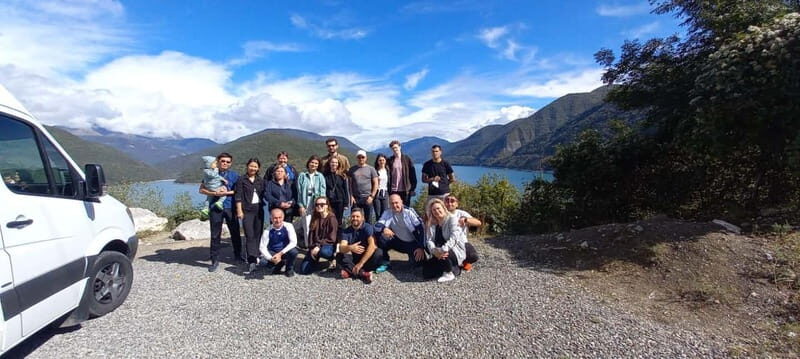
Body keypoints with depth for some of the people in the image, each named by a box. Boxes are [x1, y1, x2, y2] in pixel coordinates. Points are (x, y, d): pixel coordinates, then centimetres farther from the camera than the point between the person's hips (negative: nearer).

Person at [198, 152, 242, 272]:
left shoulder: (234, 175, 7)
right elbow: (202, 190, 2)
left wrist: (227, 192, -12)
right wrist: (215, 193, -13)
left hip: (230, 207, 1)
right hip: (215, 207, -1)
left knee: (235, 233, 9)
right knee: (215, 235, 2)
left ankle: (238, 255, 26)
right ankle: (215, 261, 12)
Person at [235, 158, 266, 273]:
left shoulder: (260, 180, 12)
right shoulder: (241, 180, 1)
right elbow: (238, 196, -3)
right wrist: (239, 210, -8)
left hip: (259, 210, 4)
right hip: (247, 210, -4)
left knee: (258, 234, 6)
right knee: (249, 235, -11)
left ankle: (255, 256, 19)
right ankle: (252, 261, -14)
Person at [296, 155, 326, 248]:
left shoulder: (320, 176, 6)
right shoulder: (302, 176, 6)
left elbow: (322, 191, 2)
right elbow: (299, 191, 2)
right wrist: (301, 205, -5)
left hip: (317, 204, 0)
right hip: (305, 204, 0)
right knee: (306, 226, -2)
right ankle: (307, 245, 6)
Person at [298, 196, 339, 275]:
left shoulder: (332, 218, -9)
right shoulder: (315, 218, 7)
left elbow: (332, 238, -13)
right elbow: (311, 235, 3)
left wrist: (318, 246, -21)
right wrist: (312, 248, -12)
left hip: (329, 246, -4)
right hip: (315, 247, 4)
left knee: (323, 251, -41)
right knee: (304, 270, -10)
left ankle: (333, 258, -4)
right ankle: (316, 260, 22)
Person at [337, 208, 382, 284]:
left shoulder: (367, 227, -13)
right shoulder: (346, 231, -4)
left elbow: (372, 245, -27)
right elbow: (341, 248, -19)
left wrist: (361, 263, -33)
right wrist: (350, 248, -43)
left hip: (367, 256, -2)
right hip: (354, 257, 3)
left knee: (378, 253, -31)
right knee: (339, 256, -21)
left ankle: (350, 271, -26)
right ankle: (362, 273, -30)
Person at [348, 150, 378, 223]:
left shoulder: (371, 169, 5)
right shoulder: (352, 169, 8)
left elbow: (375, 183, 3)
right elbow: (349, 183, 8)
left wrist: (372, 196, -5)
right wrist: (351, 196, -1)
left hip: (367, 198, -1)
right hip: (355, 198, 1)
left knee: (368, 219, 4)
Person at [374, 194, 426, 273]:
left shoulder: (409, 211, -16)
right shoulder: (387, 212, -9)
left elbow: (421, 229, -18)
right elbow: (377, 225, -19)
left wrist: (421, 247, -25)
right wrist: (384, 228, -44)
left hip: (412, 243, -2)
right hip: (399, 241, 2)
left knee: (419, 262, -25)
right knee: (381, 238, -23)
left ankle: (412, 257, 13)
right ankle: (385, 263, -2)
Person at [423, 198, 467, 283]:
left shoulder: (452, 219, -10)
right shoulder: (432, 224, 7)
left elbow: (454, 238, -24)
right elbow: (429, 240, -6)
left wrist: (443, 250, -37)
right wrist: (434, 251, -28)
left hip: (456, 251, -6)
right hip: (439, 254, 6)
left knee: (442, 254, -37)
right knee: (426, 272, -5)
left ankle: (449, 273, -9)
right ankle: (453, 268, 9)